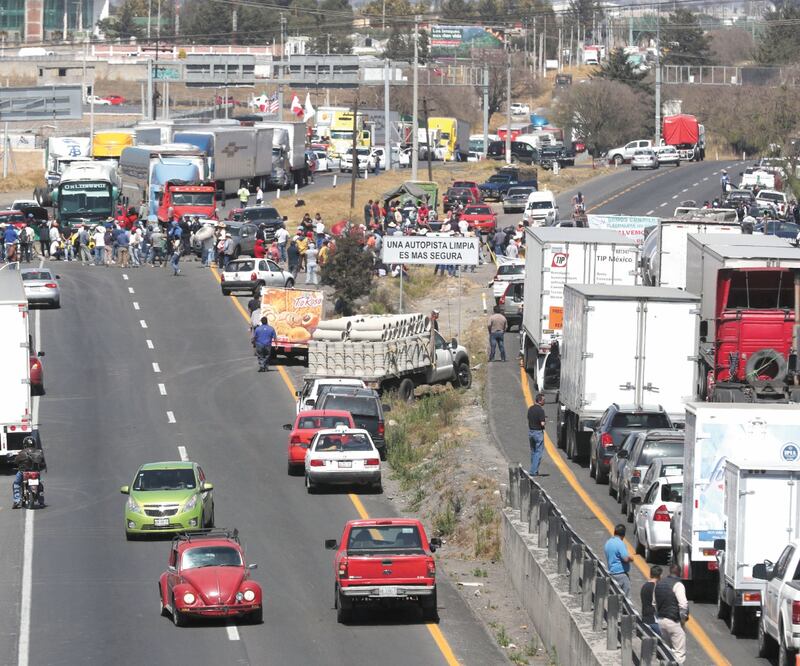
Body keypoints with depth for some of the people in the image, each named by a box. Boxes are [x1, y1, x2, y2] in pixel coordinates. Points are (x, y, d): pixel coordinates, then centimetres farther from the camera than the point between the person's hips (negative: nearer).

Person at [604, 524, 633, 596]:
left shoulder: (608, 543, 10)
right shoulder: (620, 543, -17)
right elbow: (626, 559, -23)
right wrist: (631, 559, -1)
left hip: (612, 572, 9)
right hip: (621, 573, -9)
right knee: (624, 595, -5)